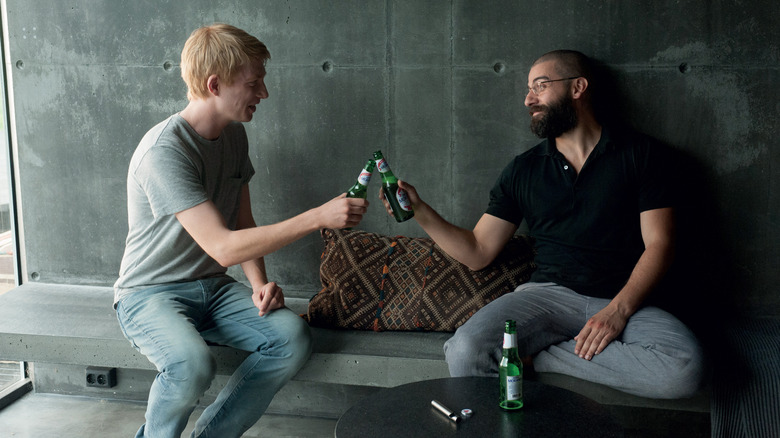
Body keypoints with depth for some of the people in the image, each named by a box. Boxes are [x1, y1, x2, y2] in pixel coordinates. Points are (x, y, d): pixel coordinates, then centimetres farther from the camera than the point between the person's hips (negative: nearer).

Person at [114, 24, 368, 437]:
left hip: (213, 288, 7)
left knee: (292, 337, -19)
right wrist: (318, 217, -31)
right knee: (193, 364, -36)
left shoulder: (234, 135, 4)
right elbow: (223, 246, -30)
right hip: (151, 293, -7)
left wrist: (259, 284, -5)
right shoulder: (164, 152, -23)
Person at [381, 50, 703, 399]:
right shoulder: (523, 170, 15)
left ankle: (540, 356, -19)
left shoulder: (641, 154, 7)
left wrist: (618, 310, -15)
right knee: (465, 351, -30)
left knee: (684, 367, -33)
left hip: (625, 302, 0)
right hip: (548, 294, 0)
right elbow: (477, 252, 12)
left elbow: (658, 244, -1)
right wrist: (420, 210, 0)